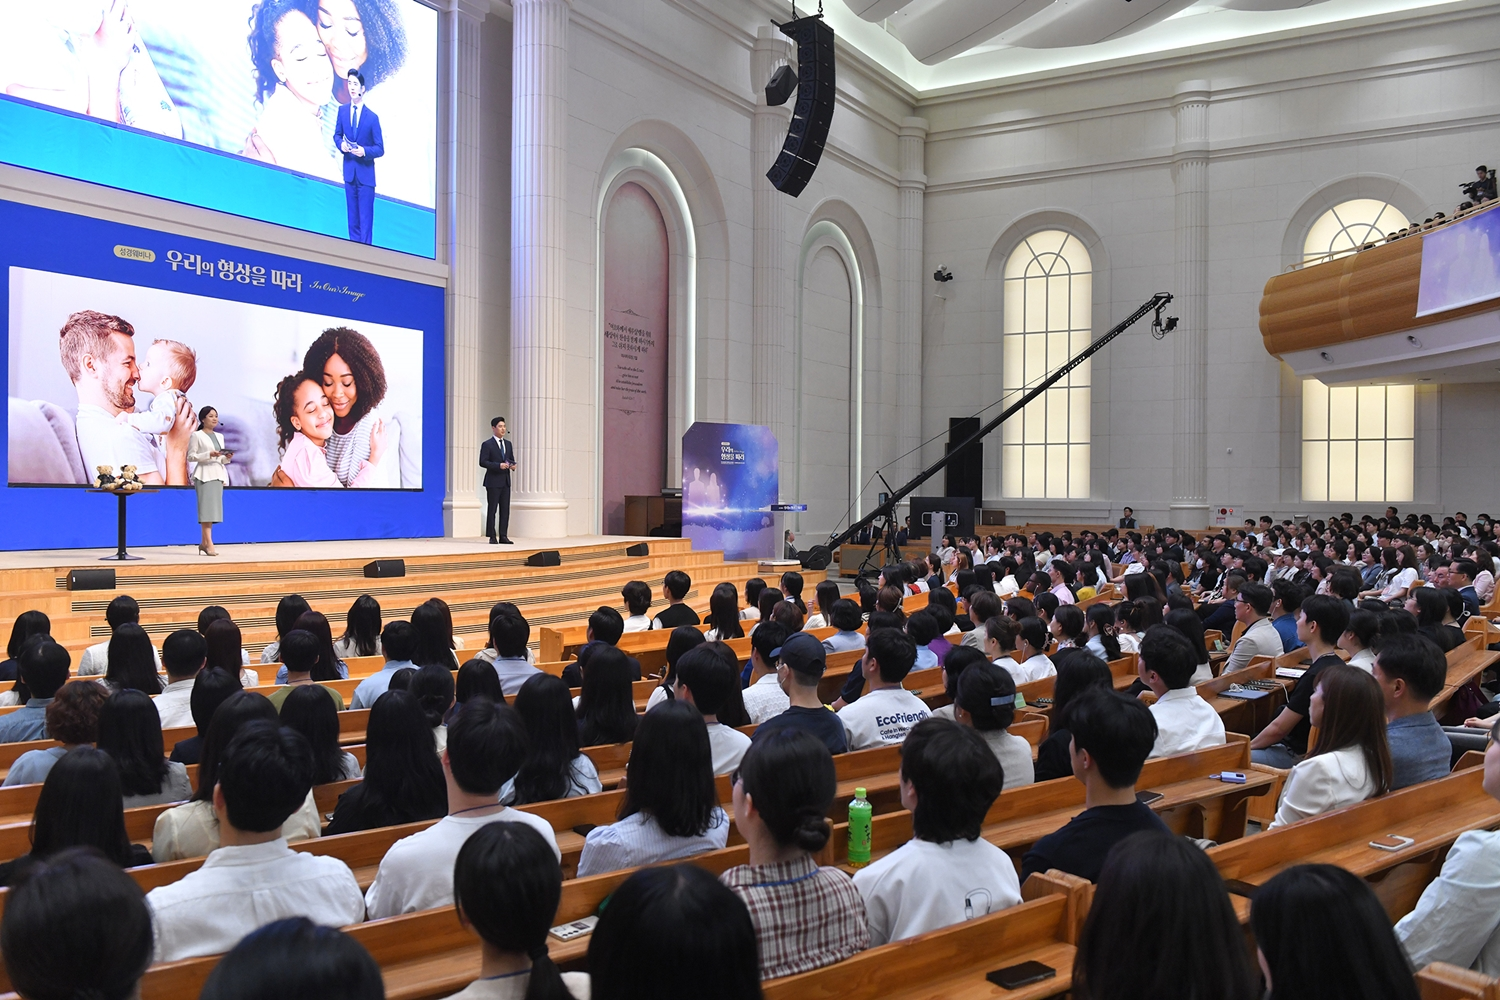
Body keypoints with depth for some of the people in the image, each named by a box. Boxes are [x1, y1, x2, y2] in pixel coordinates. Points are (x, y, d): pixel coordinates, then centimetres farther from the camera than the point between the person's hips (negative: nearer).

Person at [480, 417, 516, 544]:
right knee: (492, 509, -2)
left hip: (505, 481, 6)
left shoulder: (508, 444, 16)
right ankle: (492, 537, 2)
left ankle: (503, 536, 9)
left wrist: (512, 465, -3)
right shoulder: (487, 444, -4)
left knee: (505, 510, 5)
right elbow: (482, 462, -11)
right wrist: (498, 465, -21)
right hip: (493, 481, -6)